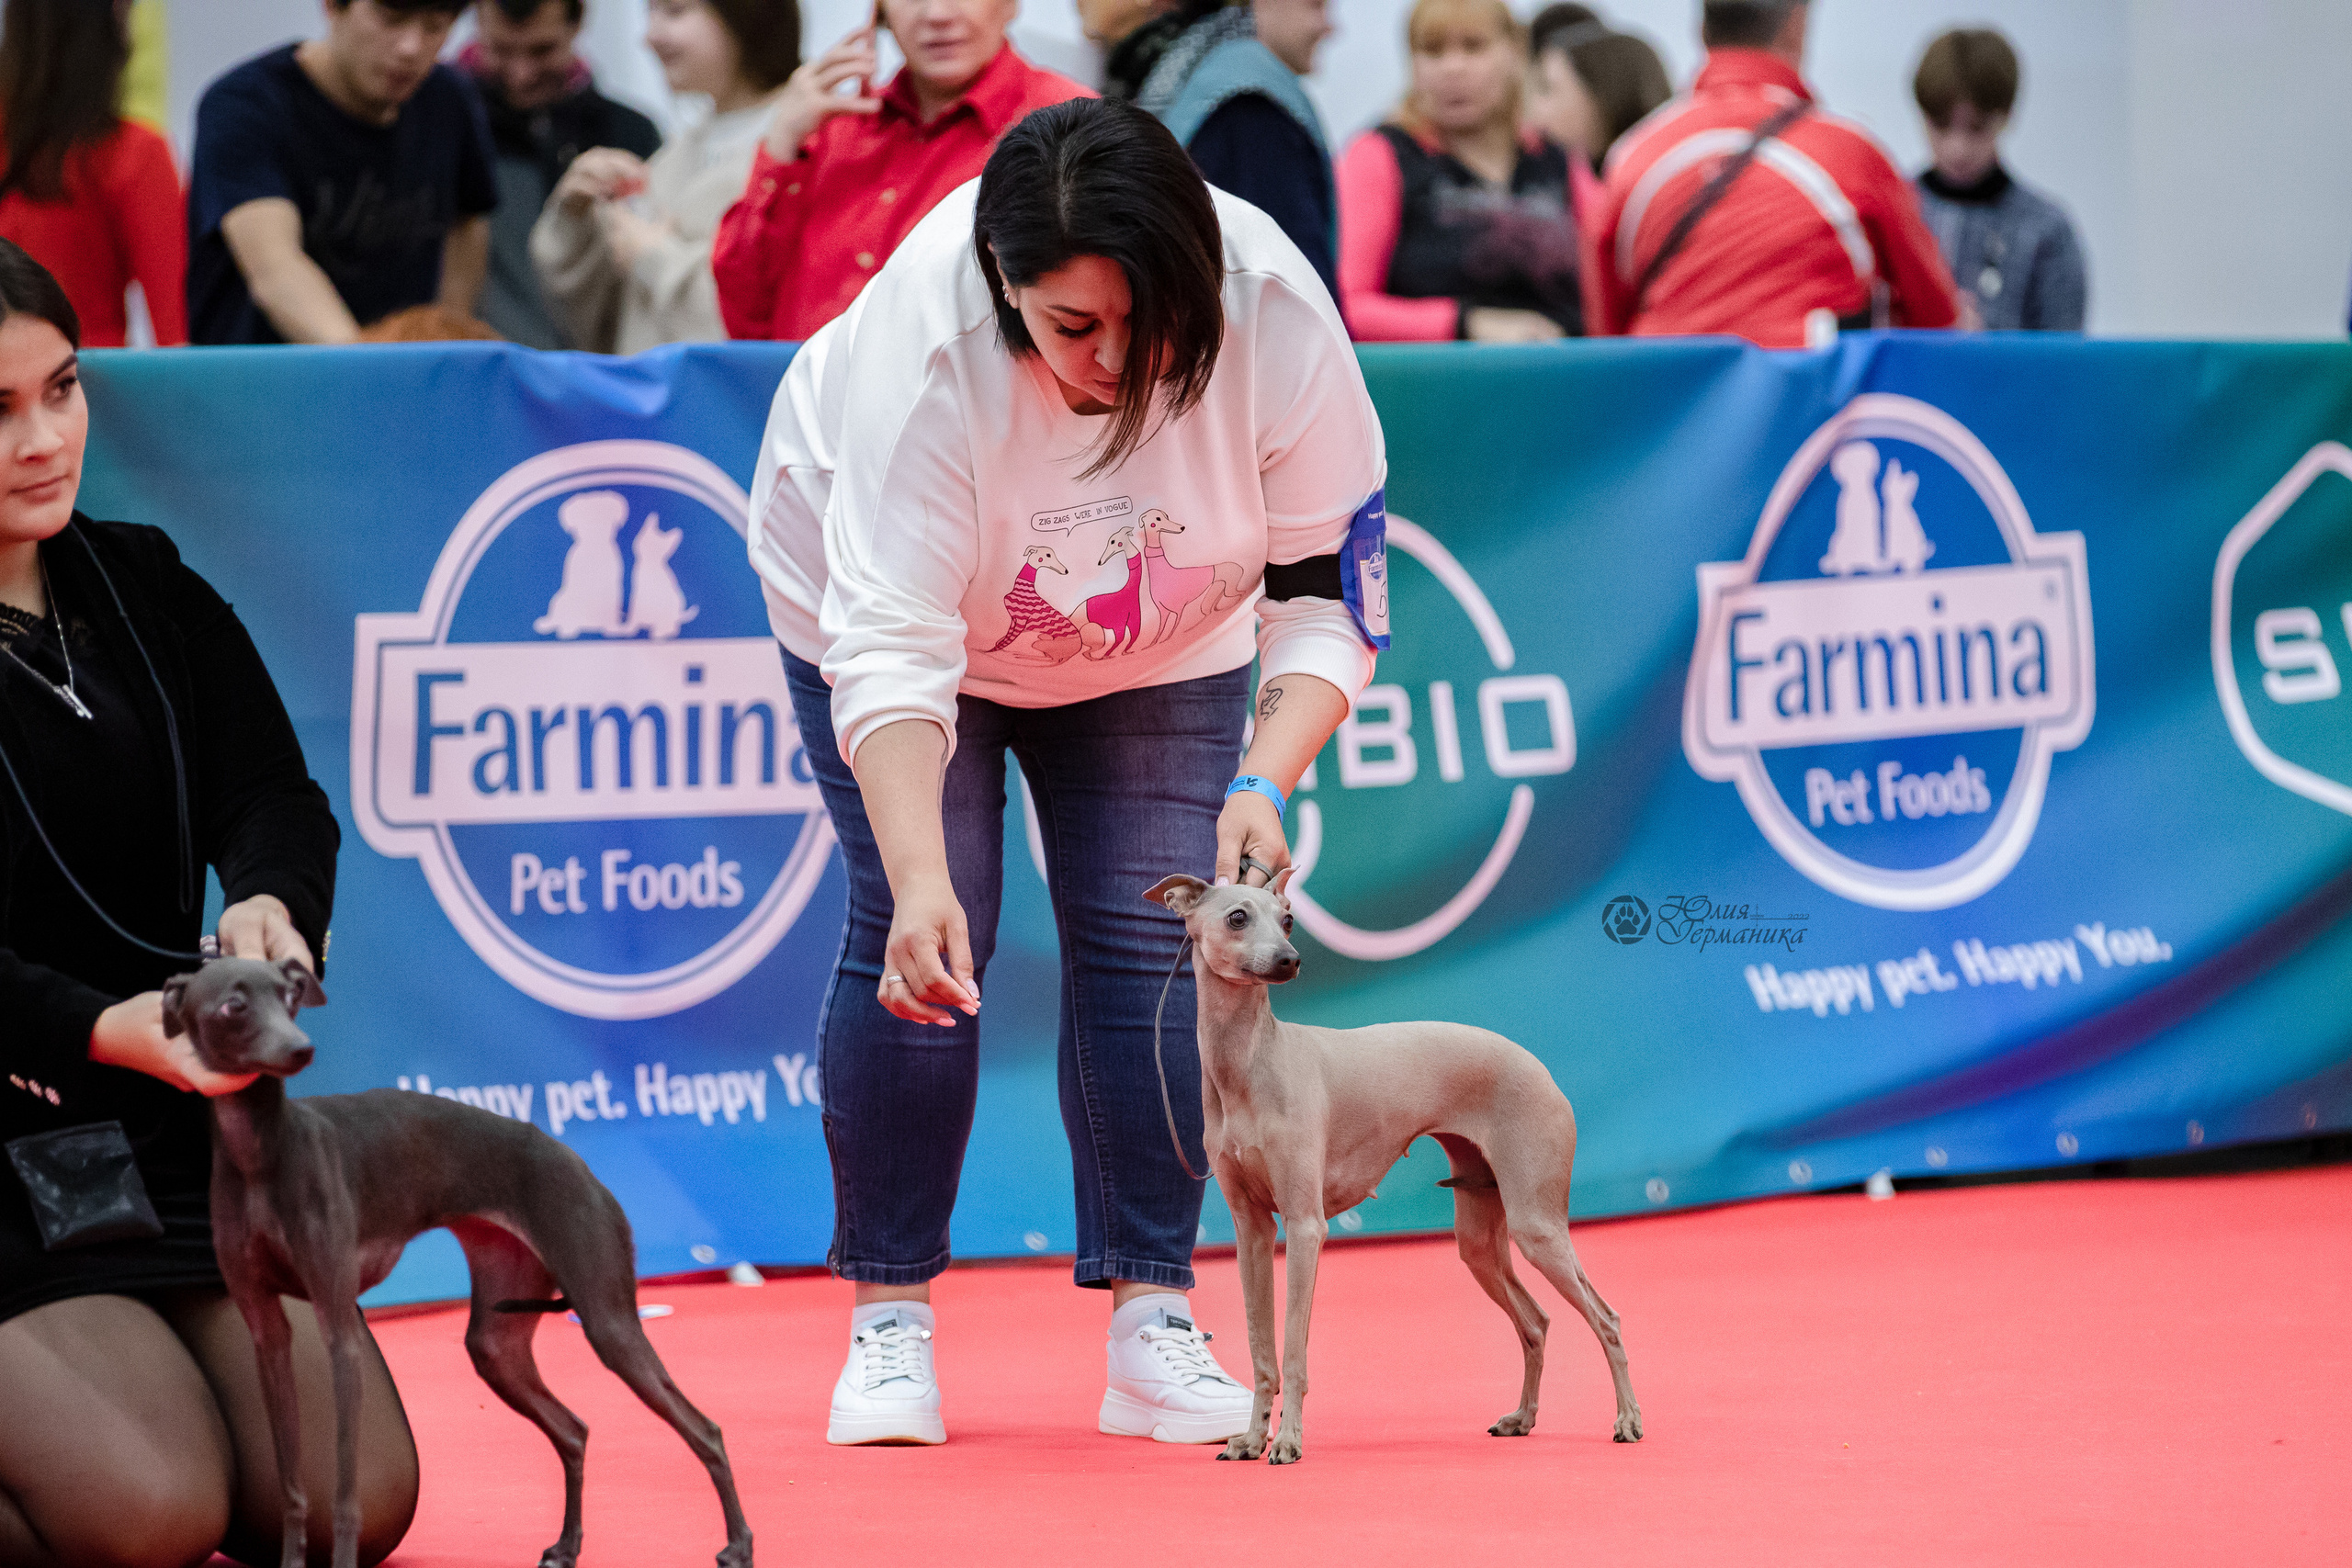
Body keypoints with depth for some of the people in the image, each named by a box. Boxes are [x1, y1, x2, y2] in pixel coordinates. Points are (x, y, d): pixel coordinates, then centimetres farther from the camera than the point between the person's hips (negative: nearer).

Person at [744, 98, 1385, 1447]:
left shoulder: (1276, 316, -34)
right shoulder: (921, 350, -40)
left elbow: (1328, 590, -23)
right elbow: (889, 646, -40)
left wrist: (1265, 782, -39)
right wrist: (919, 879, -52)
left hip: (1165, 633, 2)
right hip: (884, 574, -2)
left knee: (1146, 940, -6)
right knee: (926, 937, -10)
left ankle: (1155, 1329, 0)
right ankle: (891, 1314, 2)